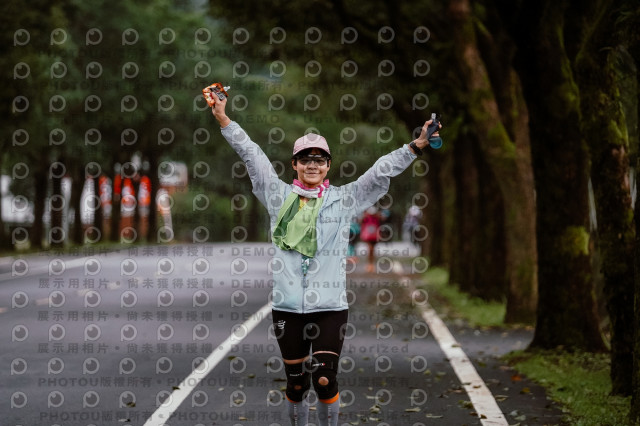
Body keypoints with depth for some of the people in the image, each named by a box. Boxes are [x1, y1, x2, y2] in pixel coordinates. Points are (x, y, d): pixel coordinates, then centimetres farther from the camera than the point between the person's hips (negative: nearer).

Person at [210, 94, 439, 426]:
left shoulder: (343, 199, 7)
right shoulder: (279, 196, 9)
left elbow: (381, 171, 3)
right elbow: (252, 156, 8)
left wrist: (415, 146, -5)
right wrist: (224, 121, 5)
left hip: (330, 306, -1)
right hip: (287, 307, 1)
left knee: (325, 380, -9)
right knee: (296, 383, 7)